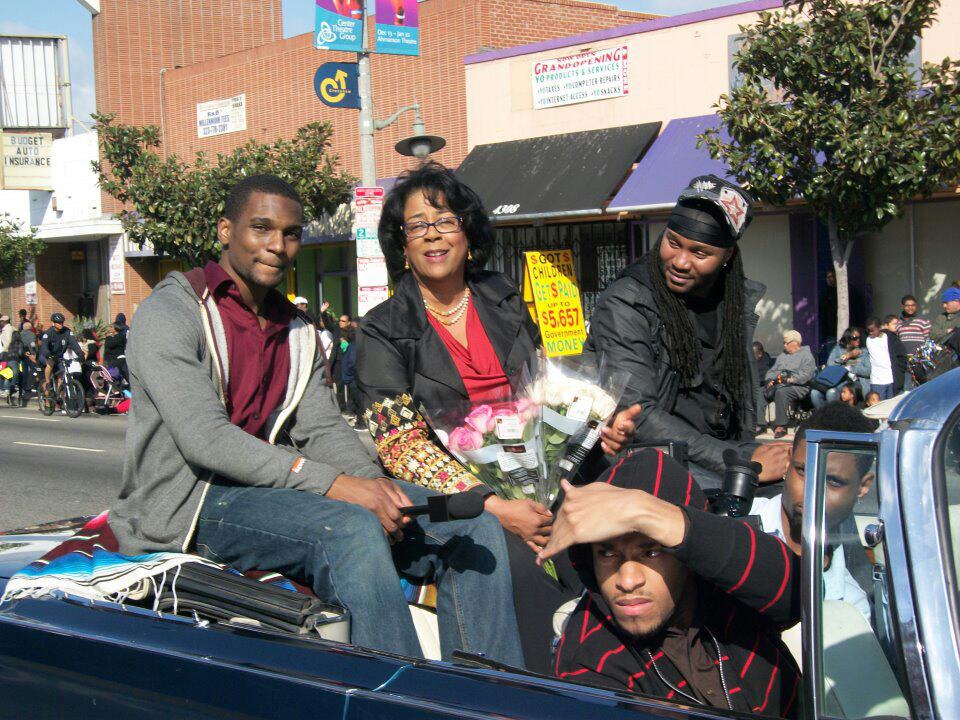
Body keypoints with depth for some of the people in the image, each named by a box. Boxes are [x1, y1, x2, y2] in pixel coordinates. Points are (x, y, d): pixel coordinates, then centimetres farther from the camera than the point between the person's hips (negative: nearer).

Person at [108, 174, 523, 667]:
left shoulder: (298, 332, 19)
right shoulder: (170, 311, -5)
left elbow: (323, 430, 7)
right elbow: (204, 439, -17)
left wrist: (373, 481, -16)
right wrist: (334, 484, -25)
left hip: (273, 489, 7)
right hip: (188, 502, -7)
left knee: (474, 529, -7)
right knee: (351, 529, -35)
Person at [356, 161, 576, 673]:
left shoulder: (504, 302, 16)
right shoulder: (382, 333, 3)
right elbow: (401, 443, -6)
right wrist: (492, 506, -18)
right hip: (449, 493, -3)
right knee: (521, 562, -31)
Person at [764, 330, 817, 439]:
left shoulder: (806, 355, 4)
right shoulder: (782, 356, 29)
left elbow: (806, 375, -10)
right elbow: (772, 370, 24)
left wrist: (790, 379, -20)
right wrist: (770, 380, 2)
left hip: (798, 386, -7)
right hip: (777, 384, 7)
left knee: (781, 392, -38)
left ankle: (781, 425, -36)